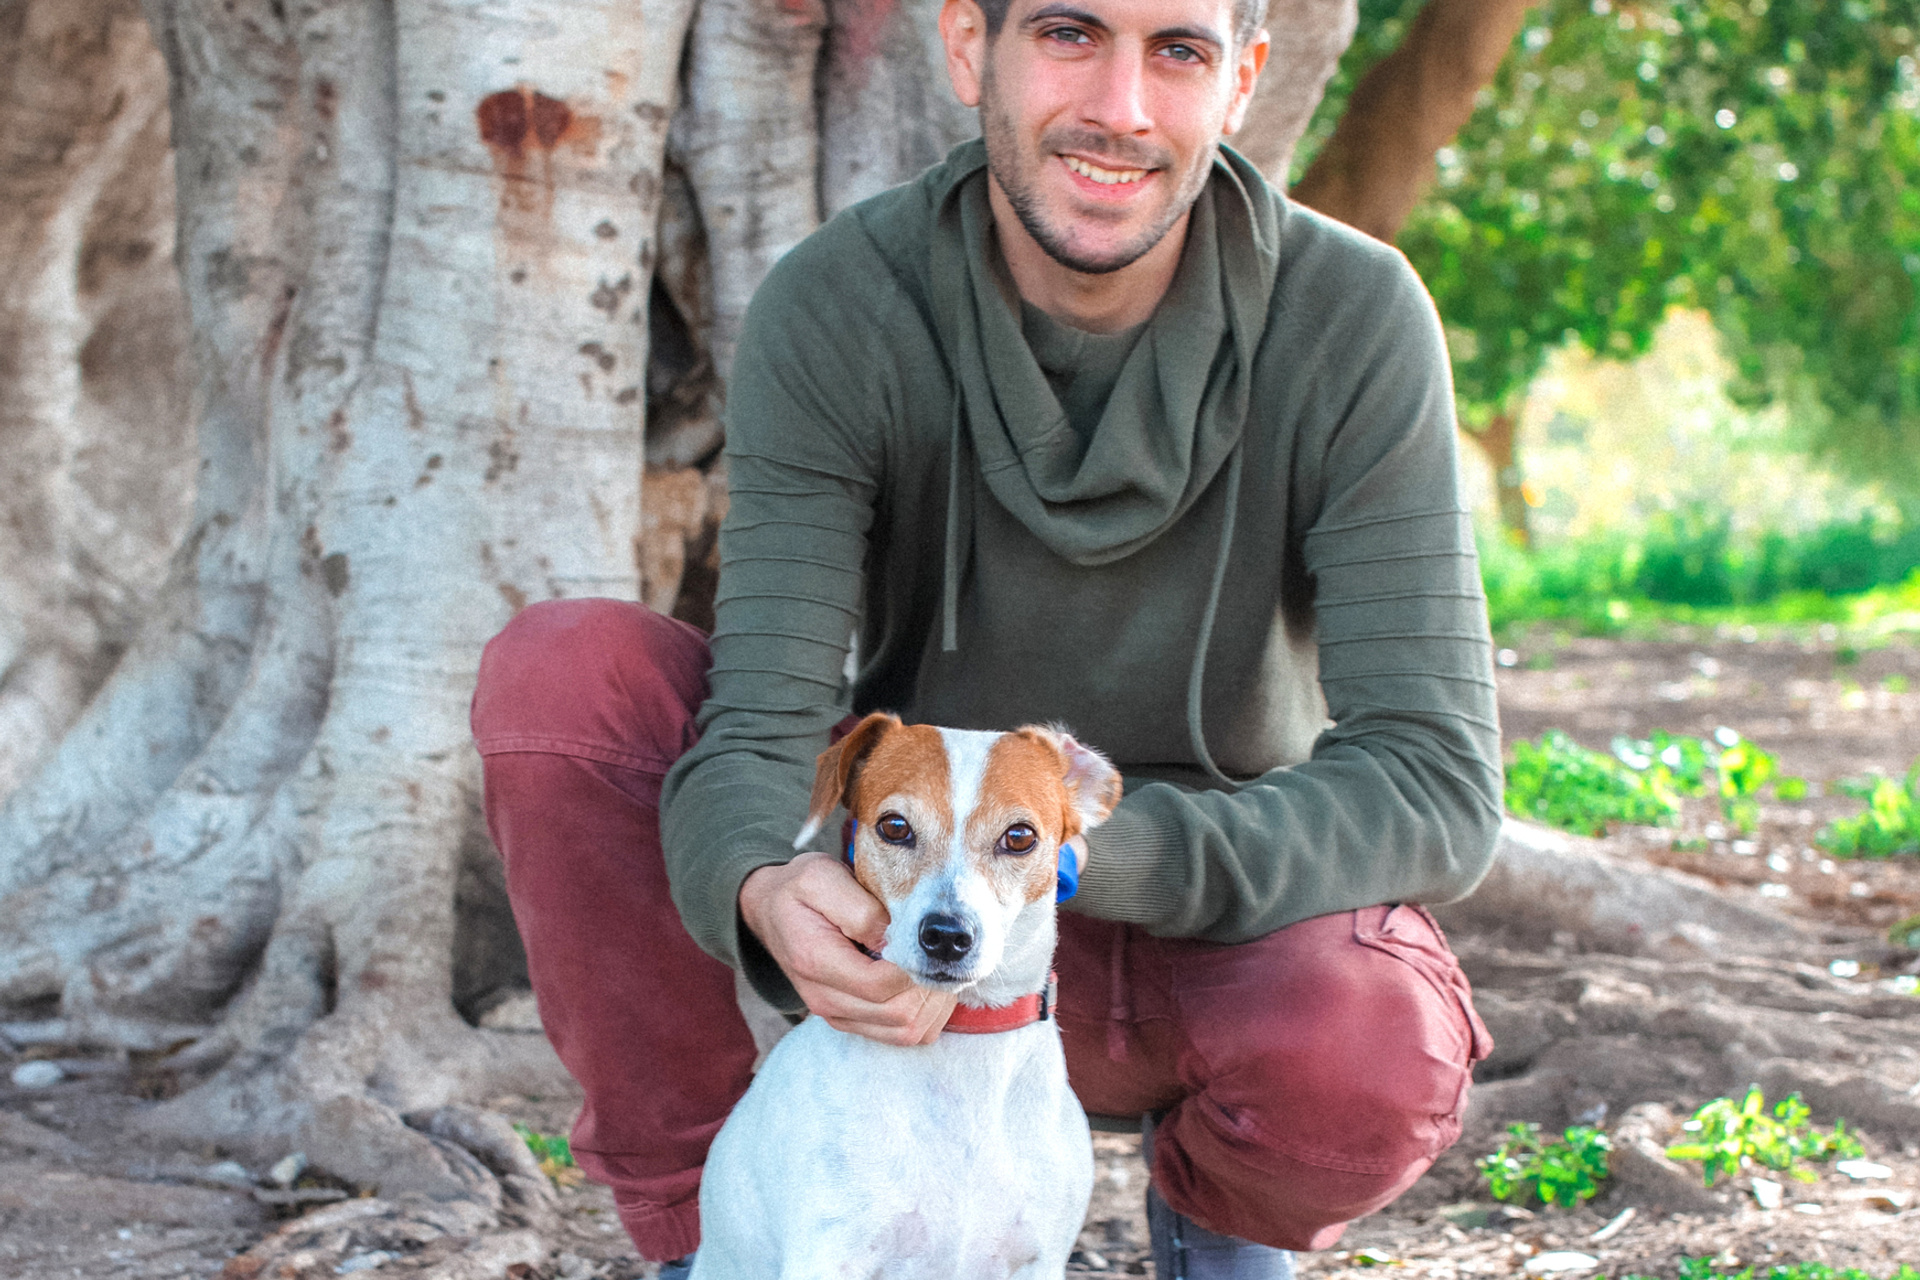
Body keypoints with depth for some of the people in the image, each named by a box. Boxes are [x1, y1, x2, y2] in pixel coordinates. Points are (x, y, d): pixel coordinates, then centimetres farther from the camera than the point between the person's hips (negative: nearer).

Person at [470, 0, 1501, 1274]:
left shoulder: (1353, 319, -19)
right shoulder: (836, 310, -17)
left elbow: (1437, 787, -23)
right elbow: (762, 733, -22)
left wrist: (1079, 852, -38)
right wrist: (769, 888, -47)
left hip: (1219, 941, -1)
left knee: (1372, 1049, -37)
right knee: (560, 668, -21)